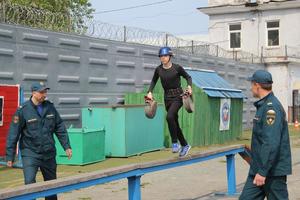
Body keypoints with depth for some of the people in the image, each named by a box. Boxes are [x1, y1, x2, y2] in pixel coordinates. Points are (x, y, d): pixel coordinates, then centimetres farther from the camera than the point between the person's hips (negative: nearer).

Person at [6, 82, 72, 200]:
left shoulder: (50, 107, 2)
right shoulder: (23, 110, -11)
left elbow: (60, 128, 9)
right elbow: (13, 134, -9)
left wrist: (67, 146, 5)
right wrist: (10, 157, -10)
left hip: (49, 154, 5)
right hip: (30, 154, -4)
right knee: (30, 183, -16)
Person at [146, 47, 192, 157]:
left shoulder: (177, 68, -9)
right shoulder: (158, 69, 1)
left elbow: (188, 77, 5)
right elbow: (154, 81, 18)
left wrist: (189, 86, -12)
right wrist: (150, 92, 5)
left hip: (178, 95, -5)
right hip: (167, 97, 5)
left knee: (169, 116, -27)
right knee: (175, 122, 10)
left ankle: (175, 143, -16)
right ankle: (185, 145, 26)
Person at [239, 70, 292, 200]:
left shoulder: (272, 107, -18)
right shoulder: (264, 105, 14)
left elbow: (271, 143, -25)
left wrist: (262, 171, -25)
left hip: (273, 170, -10)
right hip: (258, 169, 10)